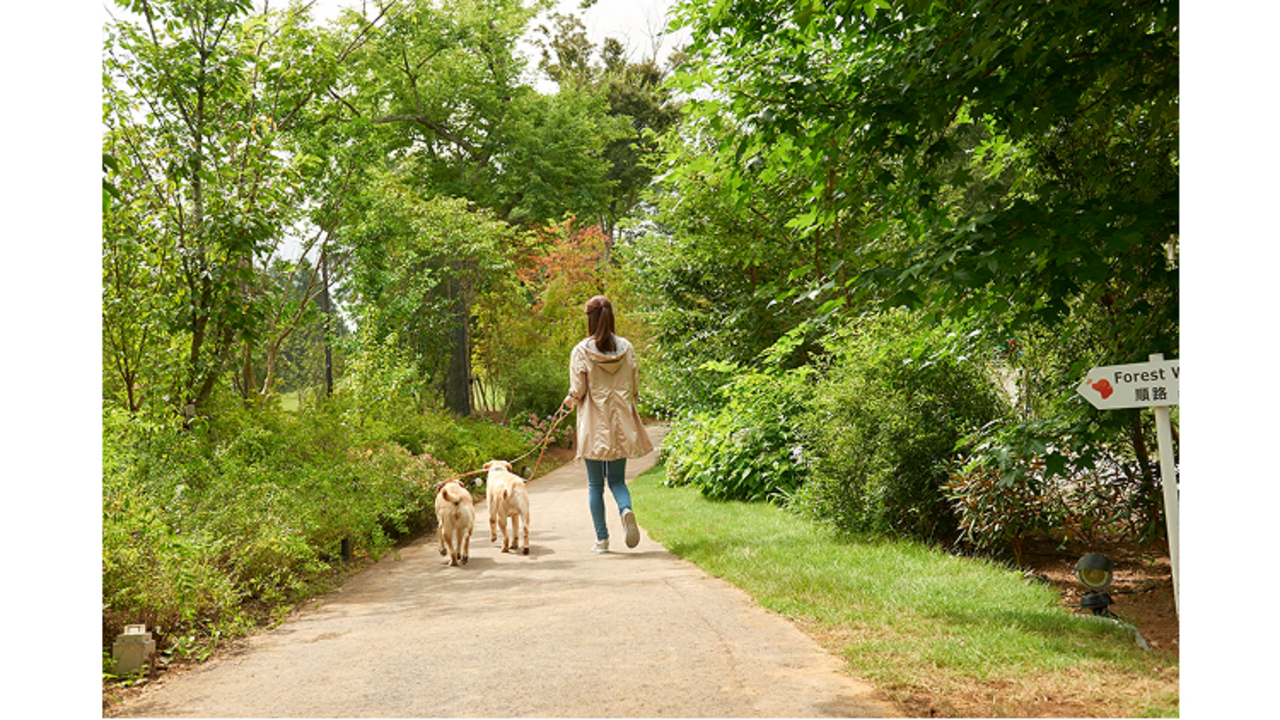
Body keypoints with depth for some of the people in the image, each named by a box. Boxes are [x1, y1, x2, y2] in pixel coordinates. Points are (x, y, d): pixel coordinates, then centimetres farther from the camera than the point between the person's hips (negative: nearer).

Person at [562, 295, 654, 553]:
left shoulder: (581, 351, -8)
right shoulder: (626, 348, 1)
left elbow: (577, 391, -8)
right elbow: (635, 385, 5)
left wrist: (569, 400, 14)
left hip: (594, 425, -2)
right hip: (621, 425, 3)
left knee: (595, 484, 8)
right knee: (617, 479, 12)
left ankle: (602, 539, 9)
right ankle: (626, 510, -18)